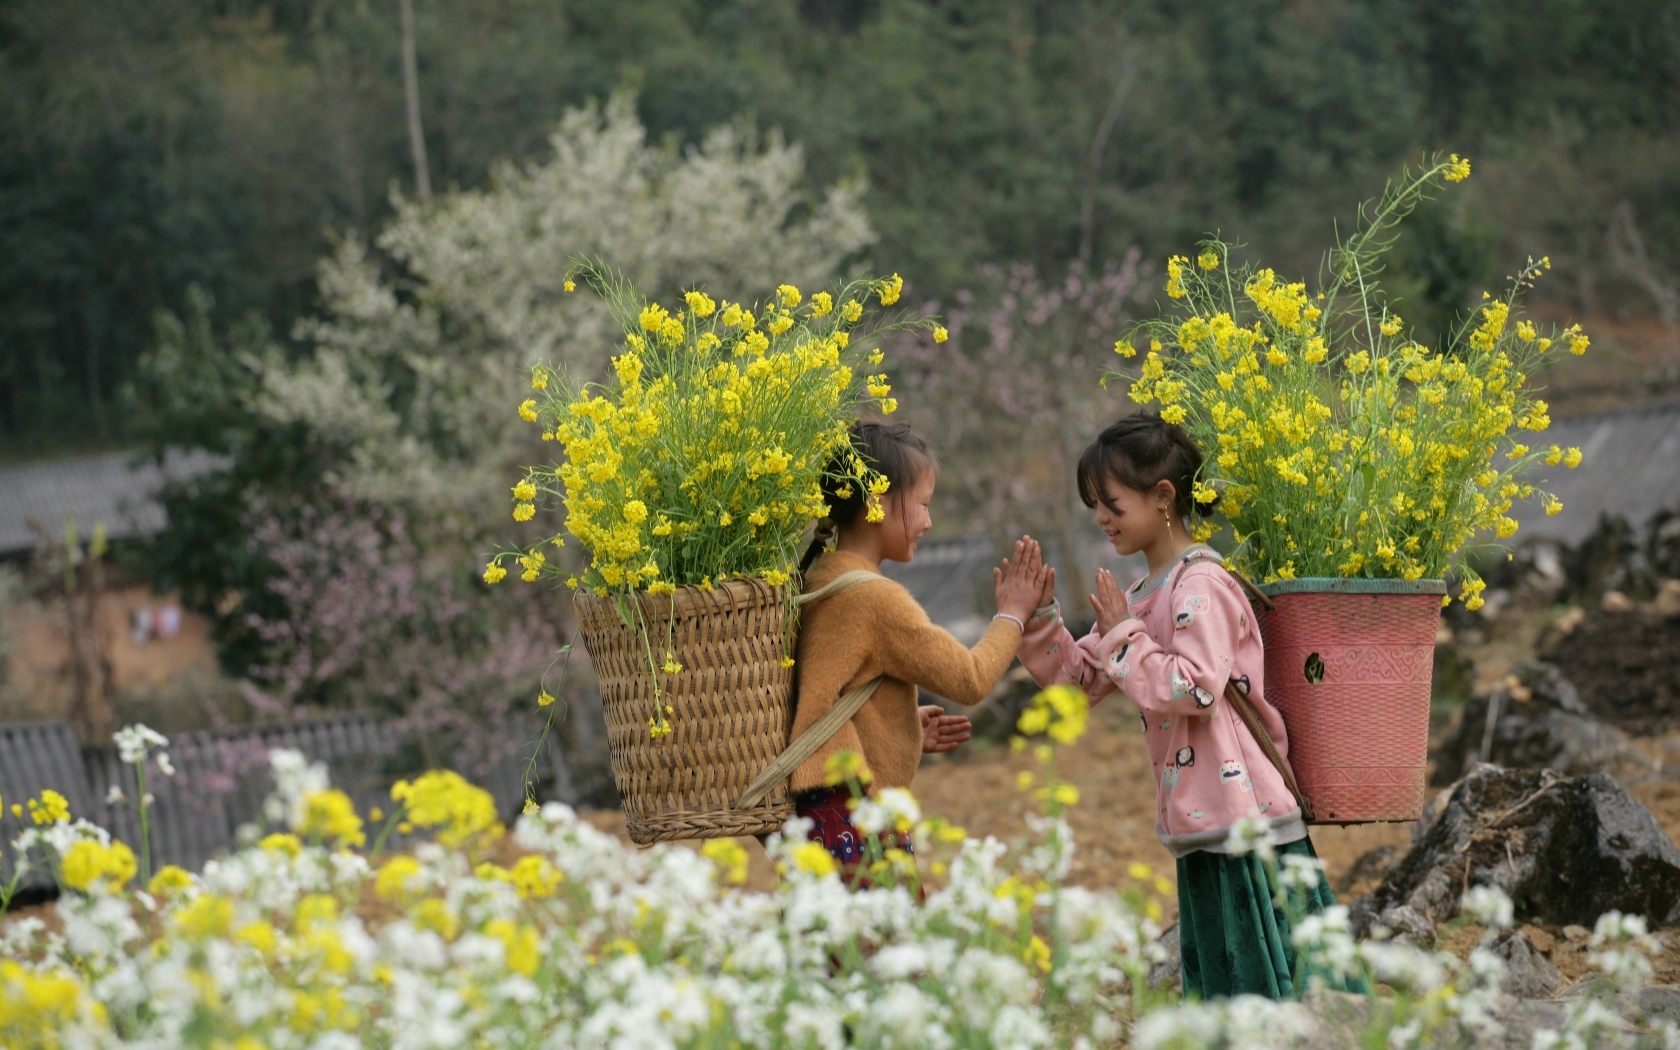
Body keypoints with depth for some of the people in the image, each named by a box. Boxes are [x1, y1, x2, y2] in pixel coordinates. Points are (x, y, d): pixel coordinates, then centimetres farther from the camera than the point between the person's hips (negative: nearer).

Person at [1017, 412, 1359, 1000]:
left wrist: (1122, 636, -13)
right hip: (1202, 826, 10)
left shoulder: (1202, 587, -12)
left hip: (1245, 821, -10)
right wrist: (1039, 615, 4)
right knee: (1218, 994, 11)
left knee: (1262, 987, -7)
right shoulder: (1143, 598, 16)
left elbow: (1195, 690, -23)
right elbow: (1077, 675, 19)